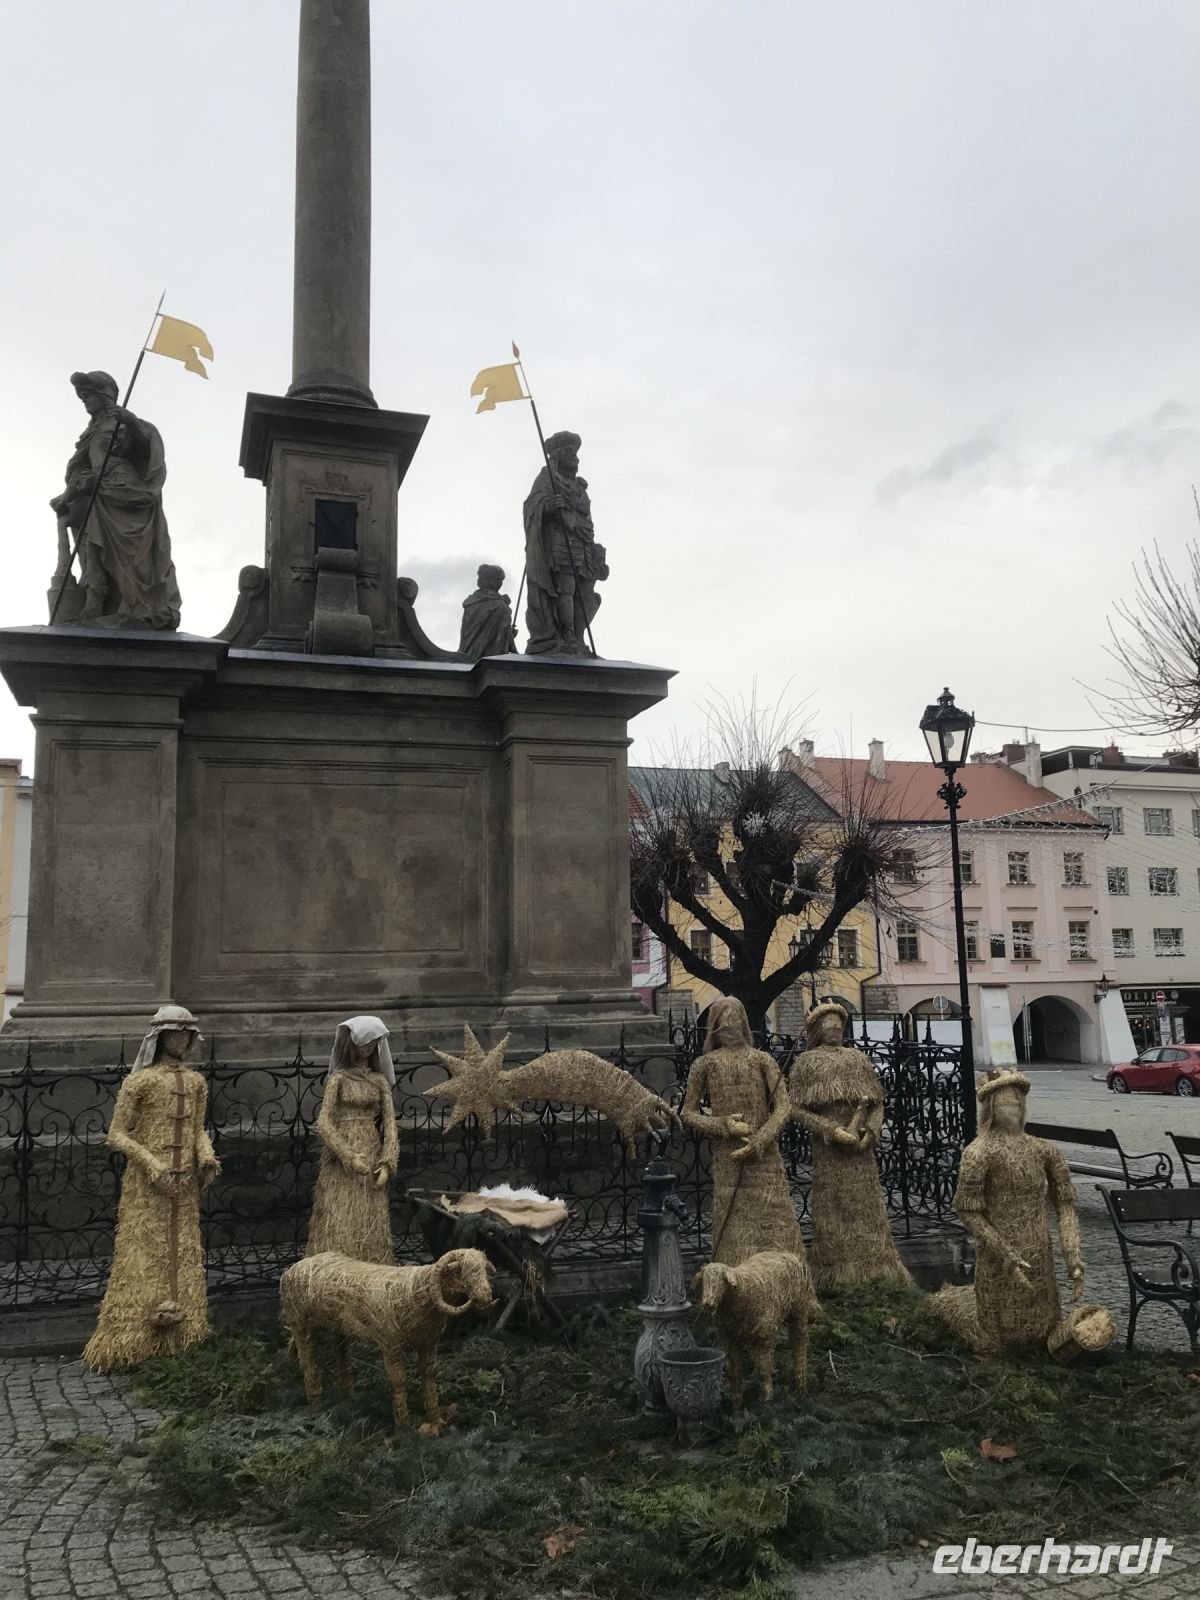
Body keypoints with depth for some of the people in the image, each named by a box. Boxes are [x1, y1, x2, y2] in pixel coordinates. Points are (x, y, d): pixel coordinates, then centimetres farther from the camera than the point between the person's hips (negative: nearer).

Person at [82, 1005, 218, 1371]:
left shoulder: (195, 1082, 9)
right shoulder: (140, 1080, -7)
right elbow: (116, 1134, -6)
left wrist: (207, 1157, -6)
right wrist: (153, 1165, -16)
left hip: (184, 1183, 5)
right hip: (146, 1186, -5)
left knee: (182, 1256, 7)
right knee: (141, 1258, -3)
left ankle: (177, 1338, 15)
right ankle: (128, 1340, 6)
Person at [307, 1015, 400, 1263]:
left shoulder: (380, 1081, 9)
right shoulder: (339, 1078, -1)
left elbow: (390, 1123, 5)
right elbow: (323, 1123, -7)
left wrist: (387, 1164, -7)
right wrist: (350, 1157, -15)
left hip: (372, 1155, 3)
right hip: (341, 1159, -3)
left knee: (371, 1226, 4)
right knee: (339, 1226, -5)